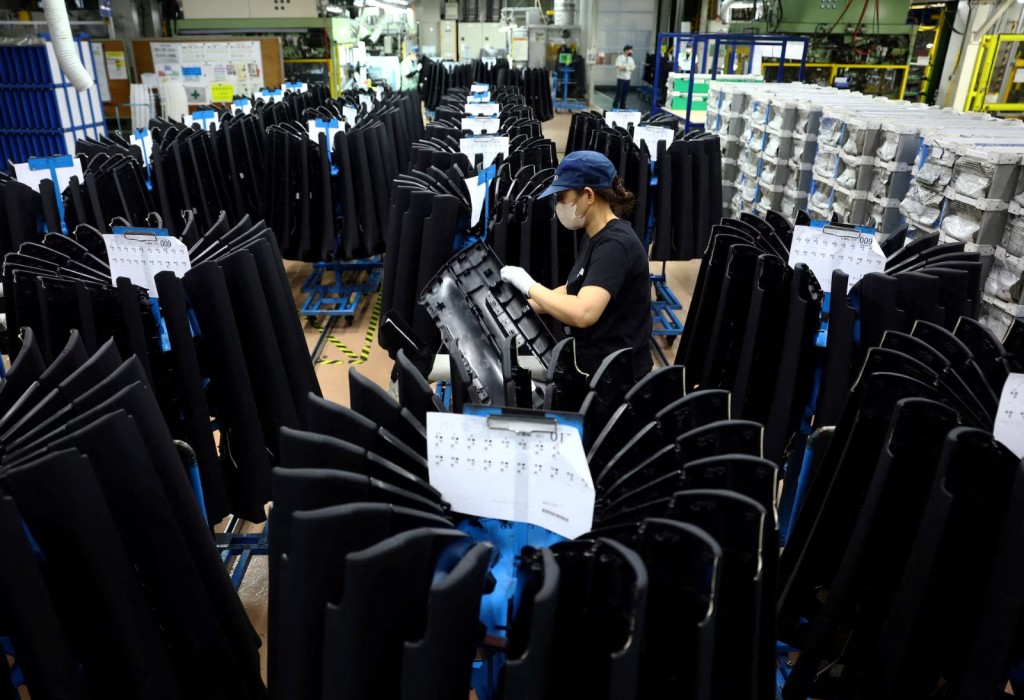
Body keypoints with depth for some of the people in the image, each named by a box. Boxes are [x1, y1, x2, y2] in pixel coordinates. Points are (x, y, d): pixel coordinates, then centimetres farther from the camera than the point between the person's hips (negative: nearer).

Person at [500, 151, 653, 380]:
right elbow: (572, 292, 18)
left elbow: (583, 313, -34)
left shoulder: (615, 244, -21)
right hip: (591, 362, 8)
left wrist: (528, 285, -21)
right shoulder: (595, 237, 7)